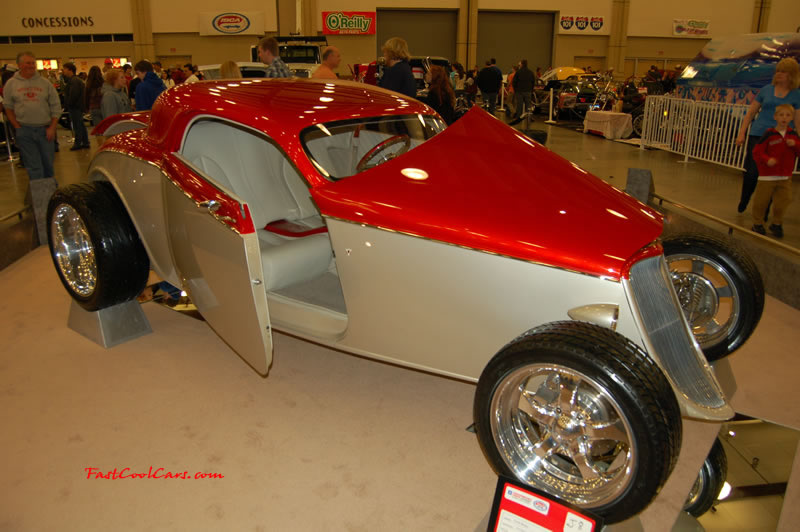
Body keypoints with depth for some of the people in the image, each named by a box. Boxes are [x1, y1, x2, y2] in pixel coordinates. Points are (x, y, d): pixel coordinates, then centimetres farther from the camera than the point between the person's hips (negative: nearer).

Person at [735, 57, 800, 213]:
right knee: (751, 173, -3)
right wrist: (741, 133, 5)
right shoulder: (766, 90, 7)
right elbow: (751, 112, 11)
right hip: (758, 135, 1)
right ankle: (743, 201, 23)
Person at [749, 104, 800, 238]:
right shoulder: (769, 134, -9)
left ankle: (776, 224, 24)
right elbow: (757, 151, -10)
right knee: (761, 201, 4)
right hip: (767, 176, -4)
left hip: (785, 177, 4)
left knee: (782, 202, 5)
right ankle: (757, 224, 21)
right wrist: (767, 160, -26)